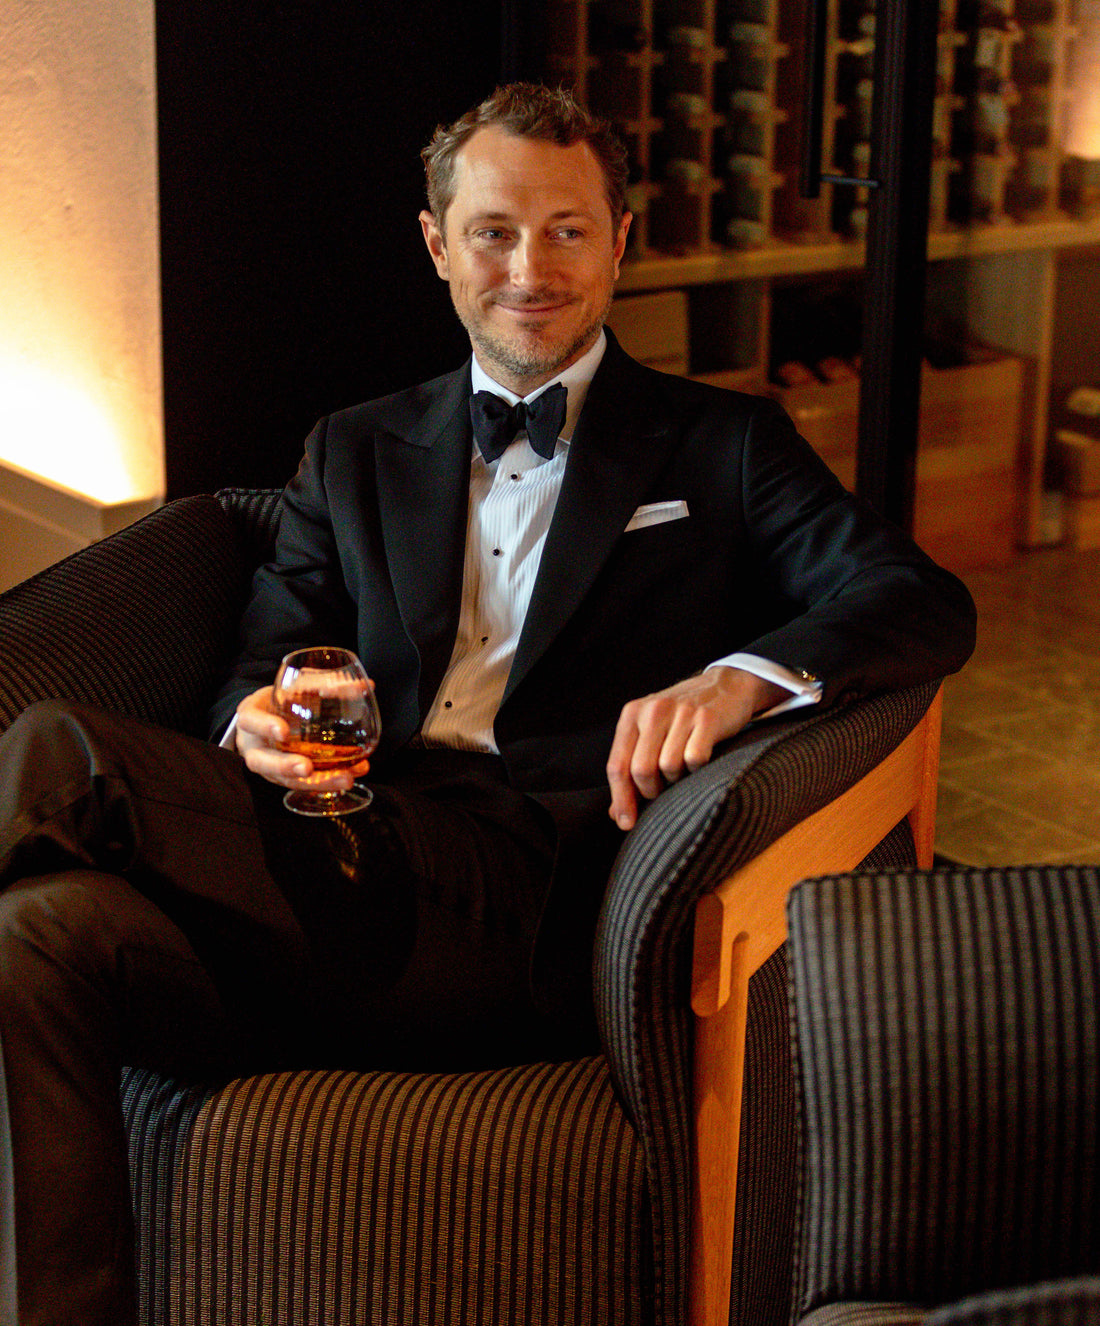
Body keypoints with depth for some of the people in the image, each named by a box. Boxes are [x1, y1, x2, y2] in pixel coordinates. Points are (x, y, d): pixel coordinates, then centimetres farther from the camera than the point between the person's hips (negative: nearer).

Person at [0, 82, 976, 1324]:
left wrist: (741, 678, -21)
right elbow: (267, 656, 18)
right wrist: (258, 724, -11)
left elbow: (925, 604, 2)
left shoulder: (721, 448, 17)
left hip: (532, 900, -4)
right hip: (358, 850, 4)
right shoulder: (353, 453, 27)